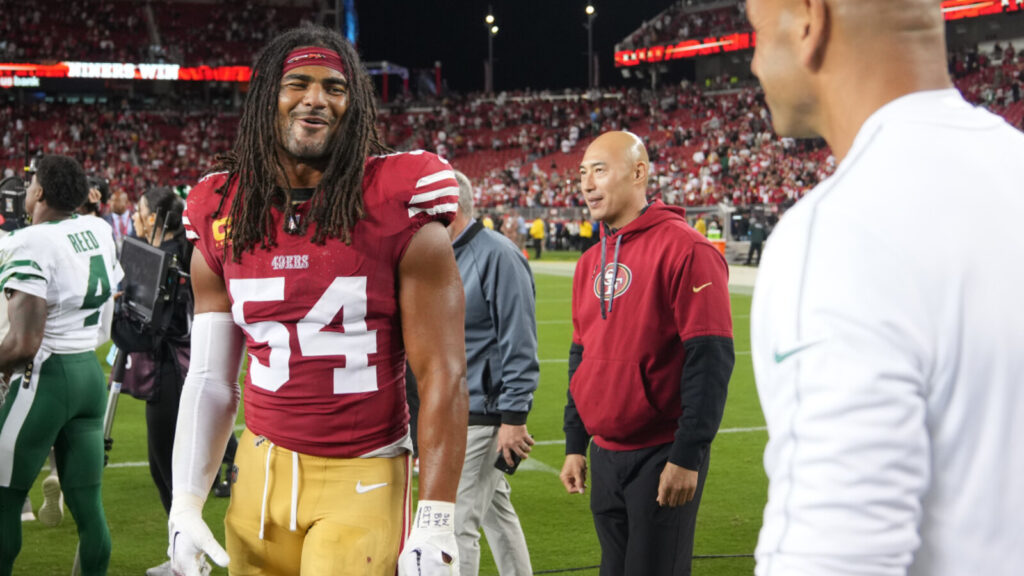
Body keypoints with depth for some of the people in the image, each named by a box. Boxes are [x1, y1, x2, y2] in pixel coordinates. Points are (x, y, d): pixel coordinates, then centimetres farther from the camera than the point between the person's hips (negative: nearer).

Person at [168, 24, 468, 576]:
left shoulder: (399, 209, -9)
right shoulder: (222, 218, 5)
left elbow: (442, 376, -10)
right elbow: (210, 379, 10)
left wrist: (435, 525, -13)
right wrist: (185, 504, 4)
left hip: (364, 477, -4)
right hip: (263, 470, 4)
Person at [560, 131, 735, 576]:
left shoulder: (684, 249, -13)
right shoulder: (590, 262, 12)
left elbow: (710, 359, -17)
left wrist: (688, 456, -18)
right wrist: (575, 445, 18)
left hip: (662, 457, -7)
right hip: (605, 456, 7)